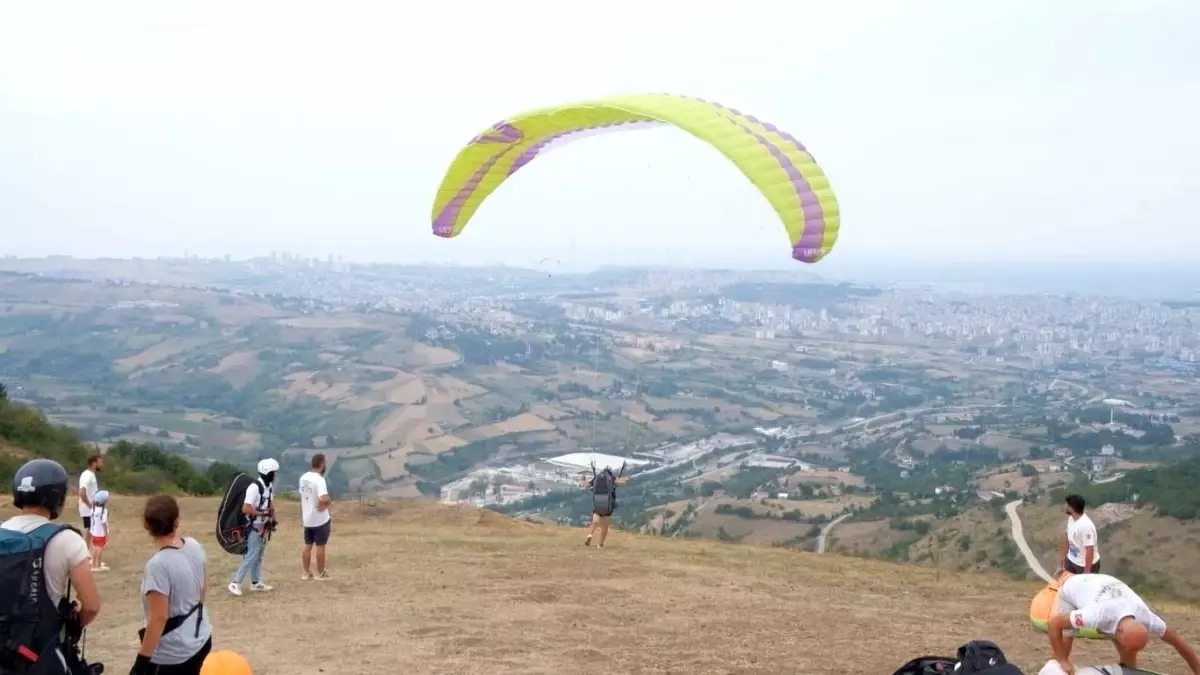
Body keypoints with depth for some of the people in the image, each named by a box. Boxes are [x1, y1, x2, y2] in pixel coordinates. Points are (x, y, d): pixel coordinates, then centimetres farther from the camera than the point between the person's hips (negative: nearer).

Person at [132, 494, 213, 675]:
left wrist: (142, 659, -16)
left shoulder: (159, 564, -25)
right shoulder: (195, 547, -4)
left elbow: (159, 618, -23)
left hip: (172, 654, -8)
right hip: (200, 640, 8)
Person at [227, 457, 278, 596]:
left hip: (264, 526, 9)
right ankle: (235, 583, -1)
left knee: (259, 555, 15)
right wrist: (263, 513, -22)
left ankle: (256, 582, 23)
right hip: (254, 527, -9)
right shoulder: (255, 487, -24)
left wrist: (272, 518, 2)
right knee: (251, 556, -8)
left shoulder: (270, 486, 5)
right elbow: (245, 509, -28)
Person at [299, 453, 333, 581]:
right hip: (320, 519, -7)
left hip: (307, 519, 7)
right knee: (320, 546, 5)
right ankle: (320, 574, 13)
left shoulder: (303, 478, 3)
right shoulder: (319, 480, -24)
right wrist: (329, 501, -17)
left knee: (308, 545, 15)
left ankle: (307, 573, 22)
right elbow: (324, 498, -37)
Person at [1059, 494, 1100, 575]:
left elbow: (1090, 550, -31)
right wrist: (1063, 555, 17)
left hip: (1086, 564, -8)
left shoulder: (1086, 526, -35)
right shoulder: (1071, 519, -6)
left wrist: (1087, 571, -26)